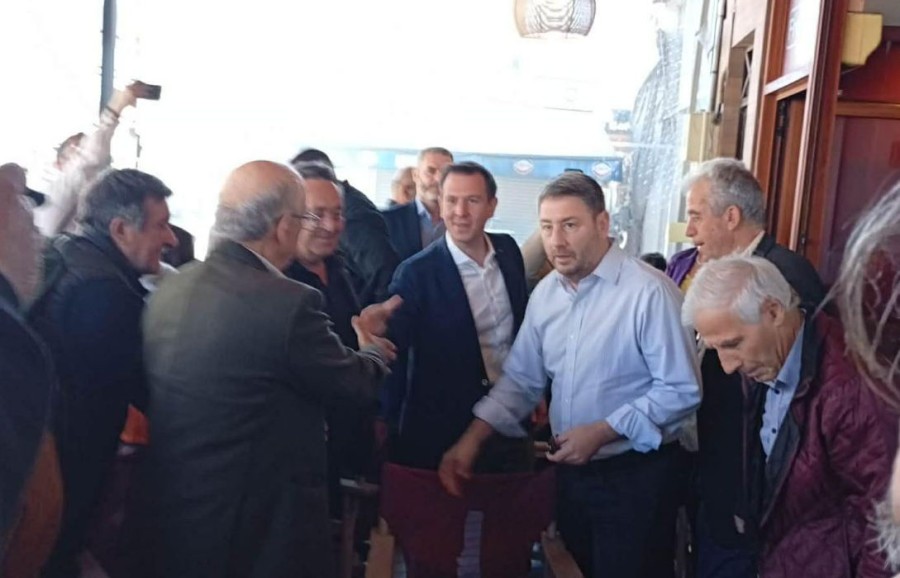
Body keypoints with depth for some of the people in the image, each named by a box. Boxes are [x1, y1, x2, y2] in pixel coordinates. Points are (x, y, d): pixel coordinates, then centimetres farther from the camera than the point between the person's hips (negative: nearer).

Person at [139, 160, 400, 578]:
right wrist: (374, 351, 14)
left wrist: (357, 333, 15)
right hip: (258, 532, -7)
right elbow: (357, 384, -9)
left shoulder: (169, 290, 0)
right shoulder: (288, 302, -22)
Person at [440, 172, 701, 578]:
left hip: (636, 475, -6)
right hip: (571, 470, 7)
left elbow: (681, 390, -18)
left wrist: (602, 432, -22)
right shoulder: (545, 293, 3)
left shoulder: (649, 292, -19)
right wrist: (472, 440, -4)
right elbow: (520, 379, 7)